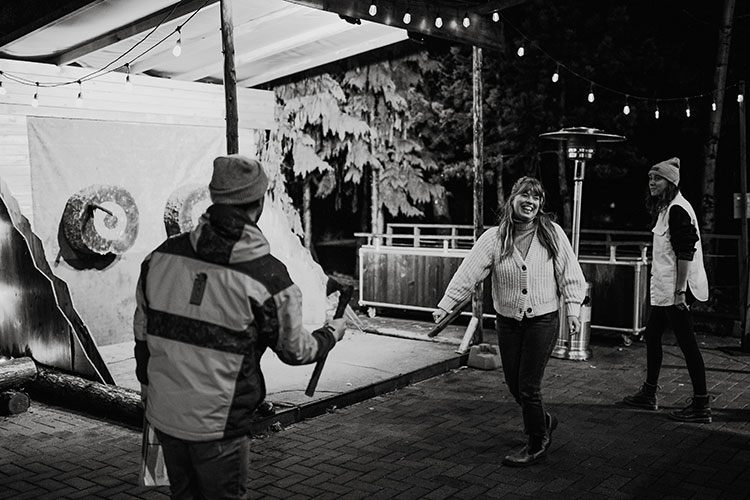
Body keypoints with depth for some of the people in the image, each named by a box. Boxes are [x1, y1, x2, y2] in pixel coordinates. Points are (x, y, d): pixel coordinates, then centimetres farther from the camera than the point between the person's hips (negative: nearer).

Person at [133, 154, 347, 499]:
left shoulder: (162, 255, -3)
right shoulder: (268, 277, -17)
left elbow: (142, 331, 8)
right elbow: (295, 350, -3)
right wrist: (333, 332, 17)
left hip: (164, 415, 5)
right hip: (218, 425, -5)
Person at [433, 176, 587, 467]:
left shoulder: (552, 233, -4)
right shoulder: (494, 238, -4)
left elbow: (569, 275, 0)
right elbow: (467, 273, -9)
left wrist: (573, 311, -6)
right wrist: (445, 305, -16)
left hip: (543, 320, -3)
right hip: (508, 322, 3)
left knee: (528, 387, -3)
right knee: (514, 385, 11)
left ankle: (537, 446, 19)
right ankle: (543, 421, 41)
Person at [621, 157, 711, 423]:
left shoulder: (677, 209, -16)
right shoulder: (665, 208, 15)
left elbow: (686, 252, -21)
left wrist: (679, 290, -23)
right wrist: (673, 290, 21)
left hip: (675, 290, -11)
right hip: (664, 289, 11)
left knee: (686, 342, -4)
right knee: (652, 334, 16)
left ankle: (701, 405, 4)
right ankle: (648, 394, 28)